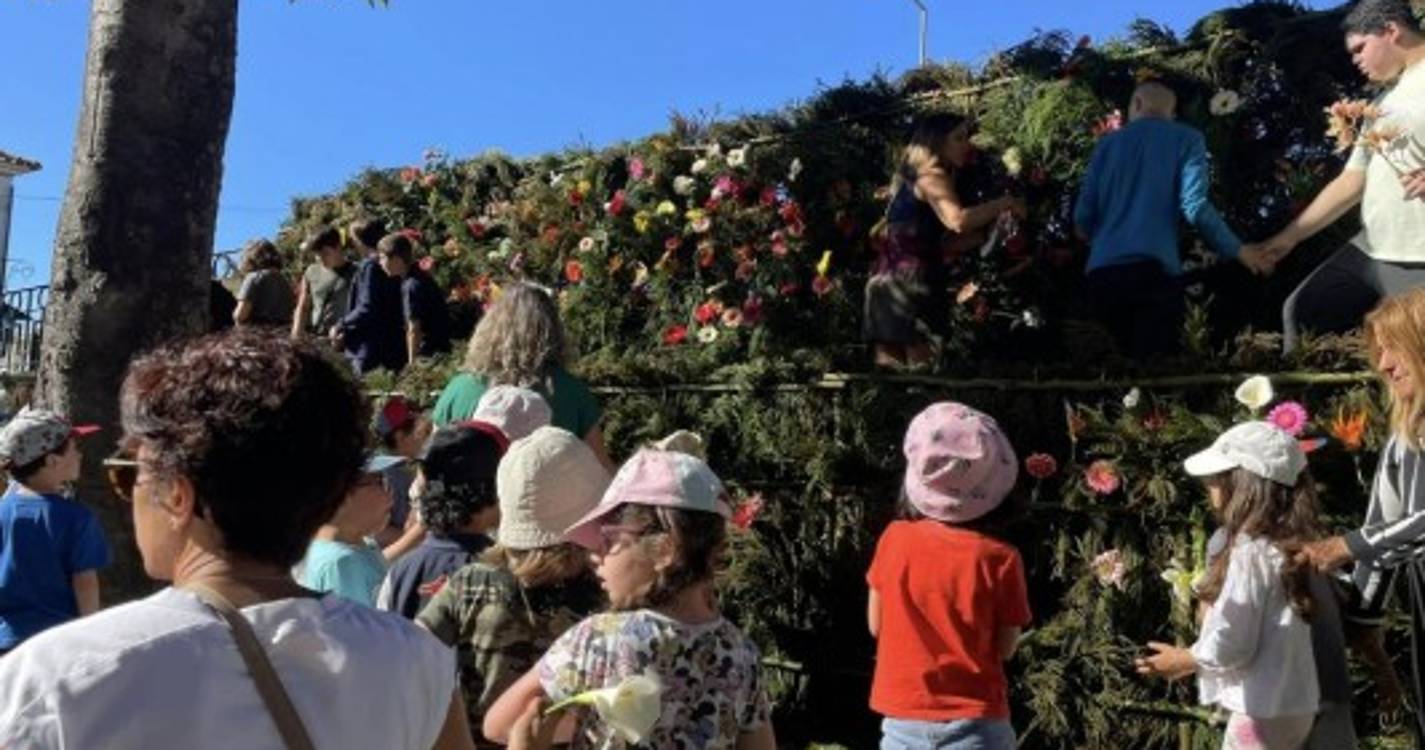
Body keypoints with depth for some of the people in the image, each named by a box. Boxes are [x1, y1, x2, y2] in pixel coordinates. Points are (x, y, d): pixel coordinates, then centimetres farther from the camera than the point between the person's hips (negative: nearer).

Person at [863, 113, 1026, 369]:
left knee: (889, 368, 8)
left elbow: (950, 239, 22)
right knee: (919, 368, -11)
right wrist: (1003, 203, -12)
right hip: (907, 281, -10)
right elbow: (958, 220, -26)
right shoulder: (932, 176, -5)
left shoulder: (914, 179, 23)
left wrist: (994, 223, 13)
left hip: (890, 281, 10)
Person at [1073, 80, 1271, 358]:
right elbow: (1194, 207, -4)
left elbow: (1082, 217, 12)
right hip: (1153, 270, -3)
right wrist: (1238, 251, 9)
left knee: (1129, 359, 15)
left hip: (1101, 273, 4)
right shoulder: (1186, 138, 10)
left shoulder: (1107, 143, 17)